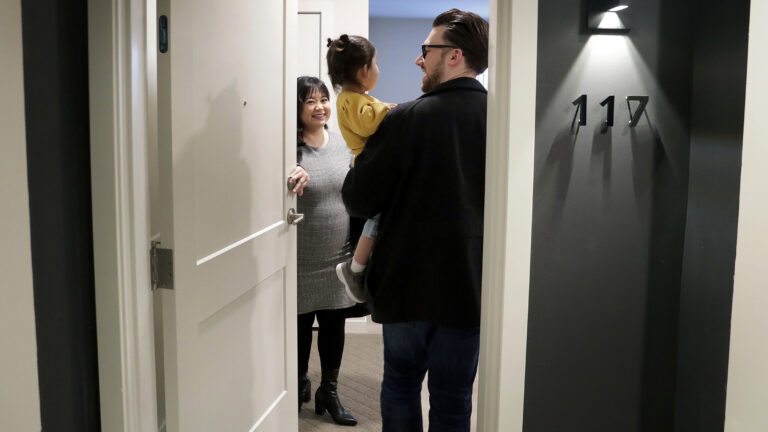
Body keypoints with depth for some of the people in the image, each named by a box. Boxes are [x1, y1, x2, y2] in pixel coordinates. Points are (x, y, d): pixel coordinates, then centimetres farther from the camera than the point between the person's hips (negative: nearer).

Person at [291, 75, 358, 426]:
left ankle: (329, 393, 30)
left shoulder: (341, 143, 5)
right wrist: (294, 176, -40)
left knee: (334, 326, 13)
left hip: (338, 259, 4)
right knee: (300, 327, 10)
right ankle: (299, 385, 34)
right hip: (302, 262, -4)